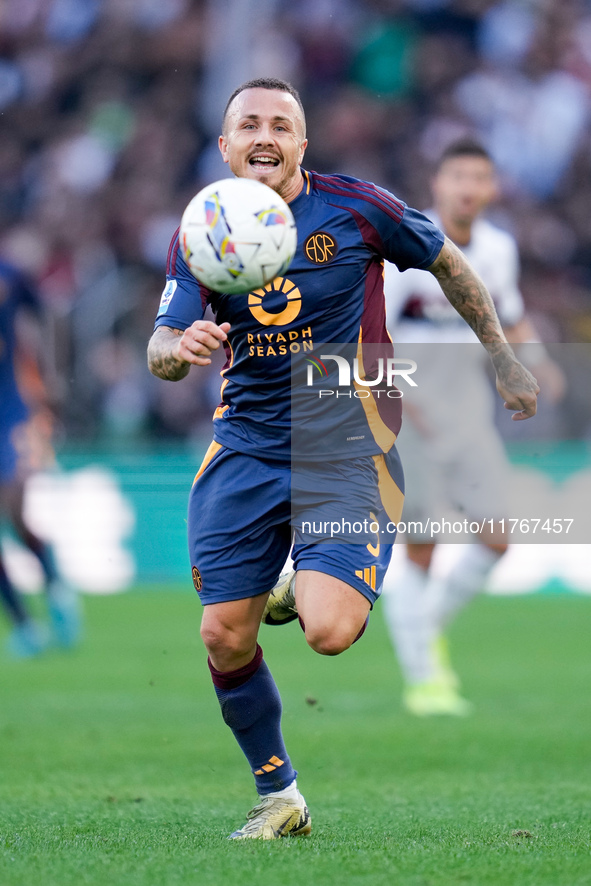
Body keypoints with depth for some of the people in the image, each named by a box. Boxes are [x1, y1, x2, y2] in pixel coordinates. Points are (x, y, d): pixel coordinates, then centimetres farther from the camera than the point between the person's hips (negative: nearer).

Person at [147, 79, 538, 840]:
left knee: (329, 631, -21)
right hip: (245, 445, 3)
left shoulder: (355, 207, -7)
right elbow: (160, 350, -3)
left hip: (346, 445, -3)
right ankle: (279, 798, 19)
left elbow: (447, 264, 9)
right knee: (224, 635, -2)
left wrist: (504, 363, 15)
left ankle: (305, 589, 18)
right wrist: (179, 347, -28)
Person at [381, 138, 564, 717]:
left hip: (470, 414, 5)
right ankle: (422, 680, 7)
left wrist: (537, 361, 2)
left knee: (495, 539, -3)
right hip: (411, 415, -5)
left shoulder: (498, 249, 5)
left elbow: (511, 317, 21)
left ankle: (429, 628, 22)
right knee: (420, 550, -5)